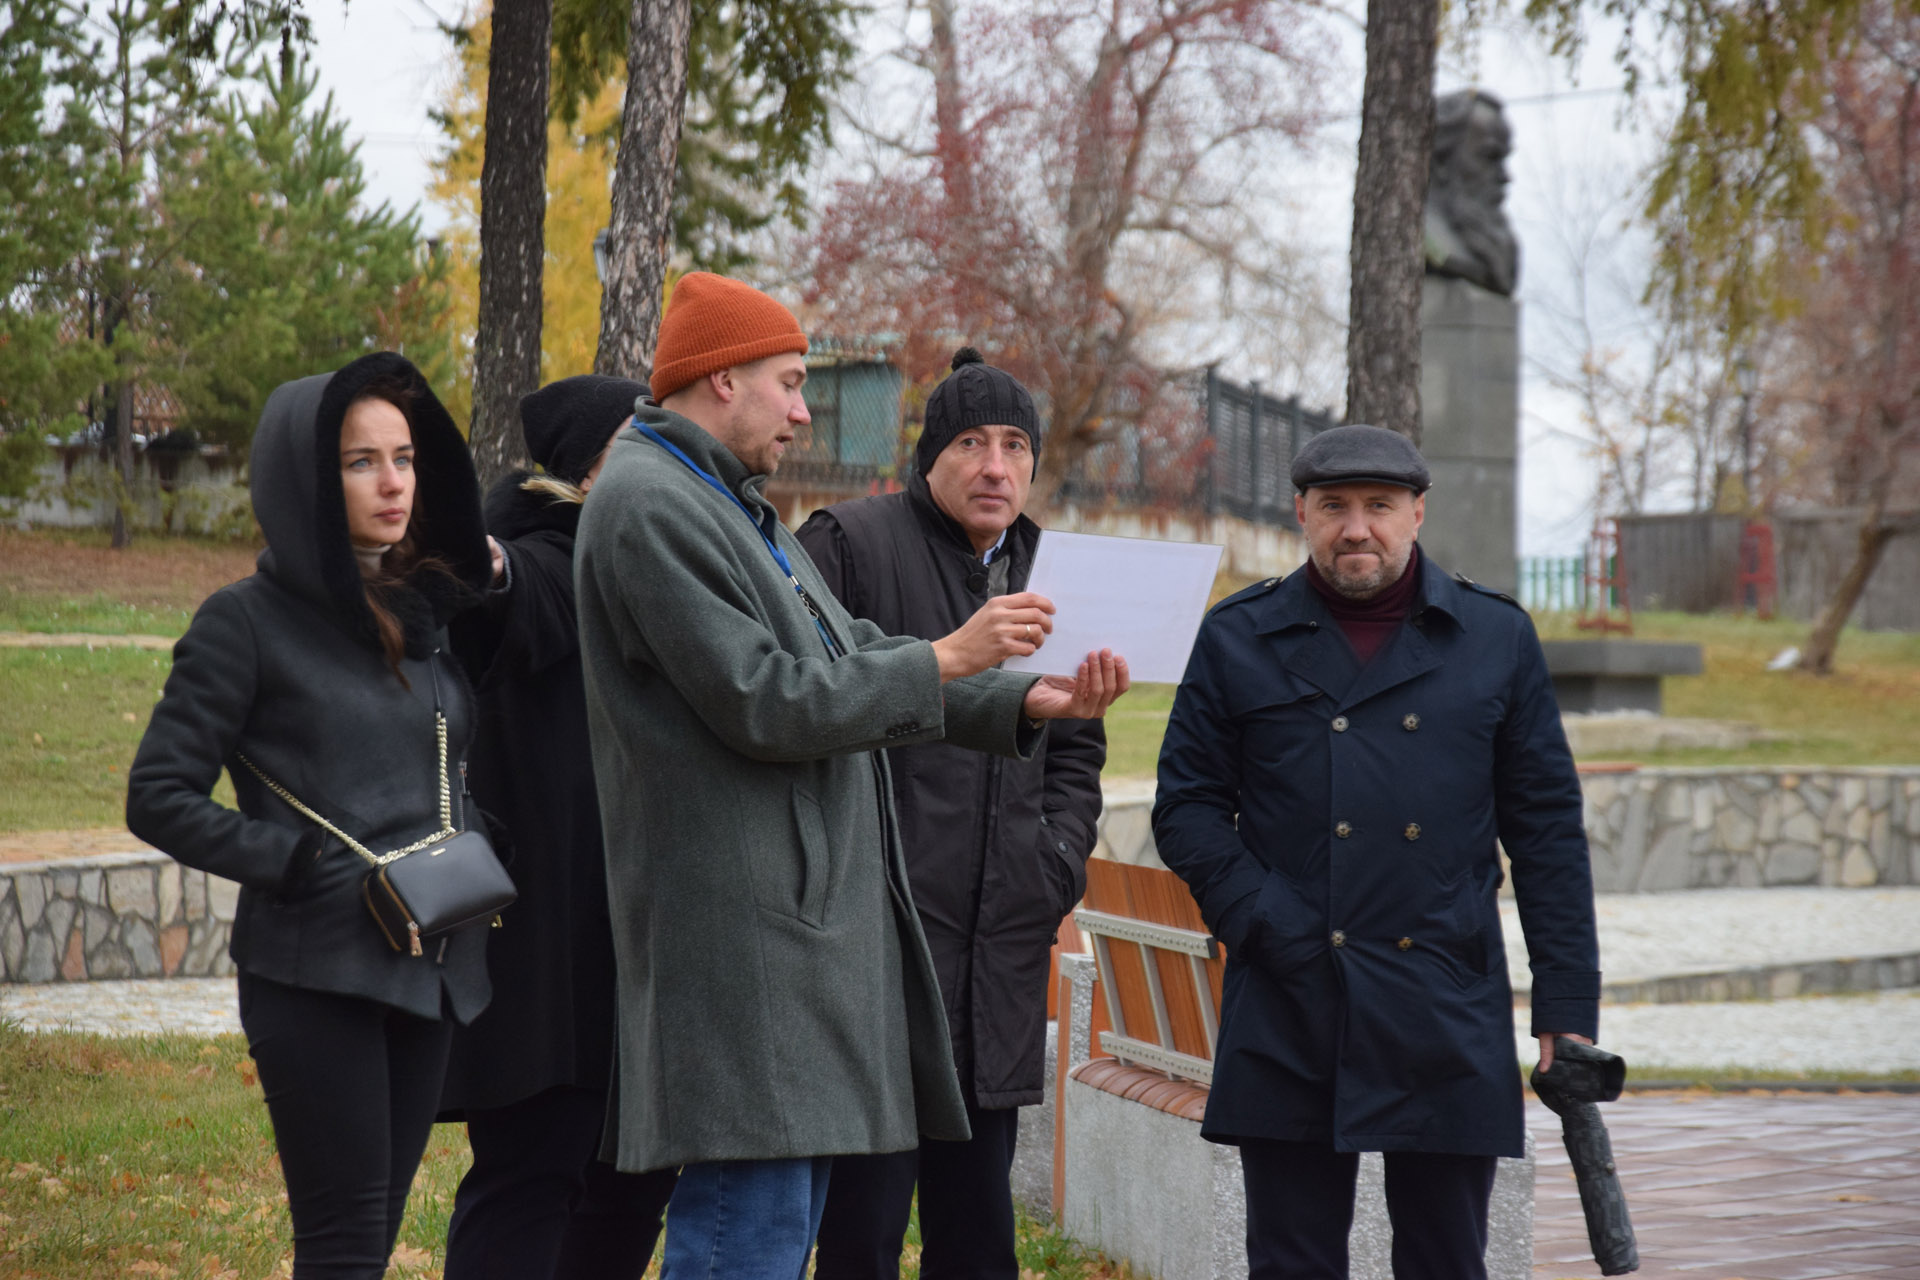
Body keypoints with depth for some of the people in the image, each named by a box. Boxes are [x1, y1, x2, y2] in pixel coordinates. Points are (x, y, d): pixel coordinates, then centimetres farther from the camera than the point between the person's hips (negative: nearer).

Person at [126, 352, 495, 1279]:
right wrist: (299, 863, -15)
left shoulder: (428, 611, 13)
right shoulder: (249, 621, -5)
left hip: (429, 972, 6)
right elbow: (159, 797, -7)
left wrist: (472, 853, 8)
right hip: (315, 974, -6)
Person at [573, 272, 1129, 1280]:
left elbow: (850, 662, 19)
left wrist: (1025, 702, 9)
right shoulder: (649, 508, -12)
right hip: (737, 926, -11)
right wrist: (946, 659, -11)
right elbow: (764, 702, -19)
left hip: (802, 914, 11)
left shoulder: (732, 504, 21)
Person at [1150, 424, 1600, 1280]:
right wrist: (1268, 928, -8)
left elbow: (1548, 828, 7)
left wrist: (1567, 1008, 2)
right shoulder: (1238, 639, 6)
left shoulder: (1498, 638, 7)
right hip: (1286, 1023, 0)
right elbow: (1187, 806, 6)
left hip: (1449, 1018, 1)